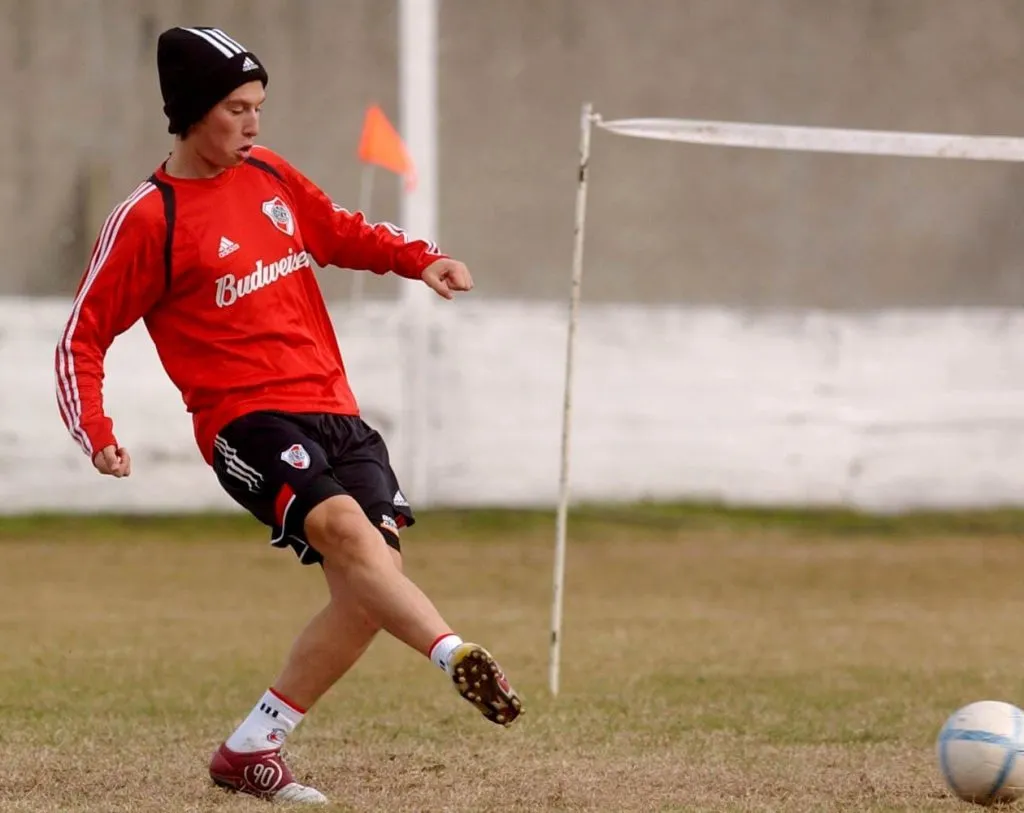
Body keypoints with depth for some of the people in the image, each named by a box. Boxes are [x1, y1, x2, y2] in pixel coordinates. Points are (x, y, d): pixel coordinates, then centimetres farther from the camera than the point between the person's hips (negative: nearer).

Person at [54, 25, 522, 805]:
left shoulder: (269, 175, 12)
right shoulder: (148, 219, -5)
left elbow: (343, 231, 28)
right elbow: (82, 339, -1)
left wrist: (422, 259, 10)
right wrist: (97, 436, -15)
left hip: (335, 411, 7)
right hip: (248, 420, -7)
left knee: (369, 587, -4)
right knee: (344, 527, -32)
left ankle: (249, 751, 6)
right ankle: (460, 658, -49)